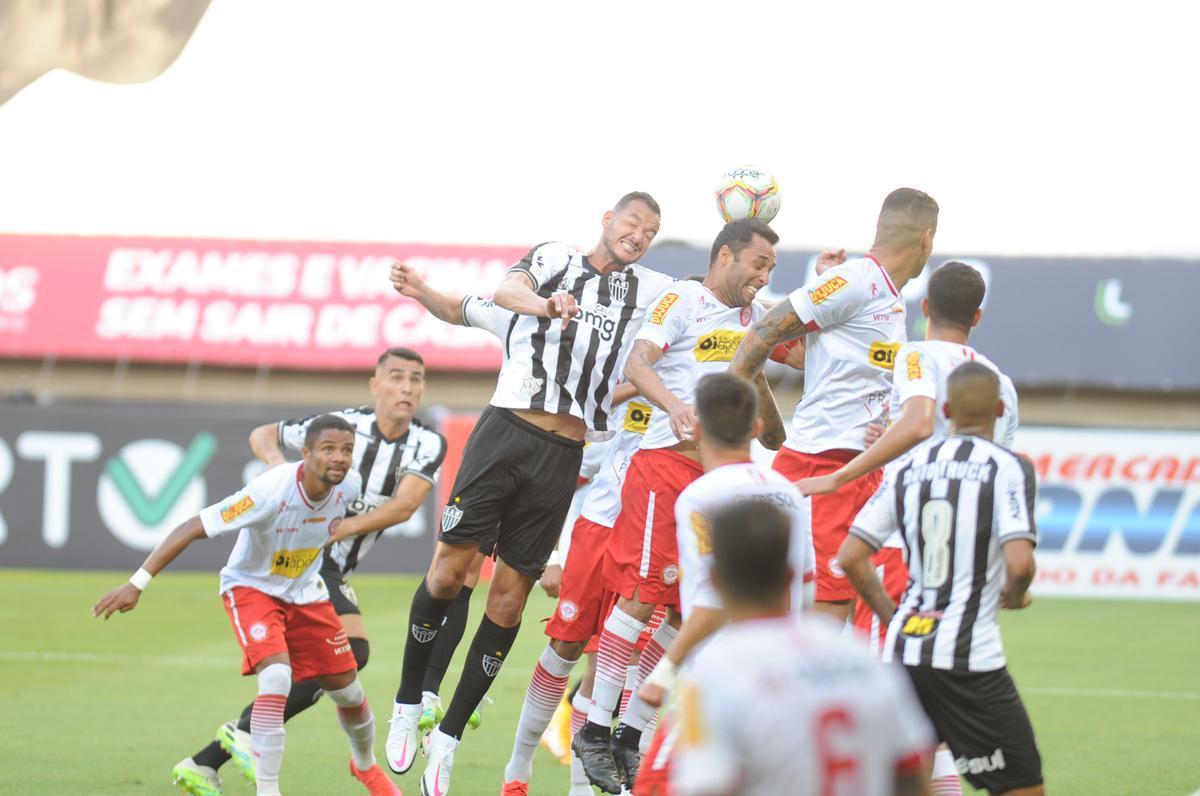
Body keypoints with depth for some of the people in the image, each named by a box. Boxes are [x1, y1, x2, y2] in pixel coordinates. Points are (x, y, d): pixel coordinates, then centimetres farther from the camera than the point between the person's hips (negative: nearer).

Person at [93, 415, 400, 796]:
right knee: (276, 680, -28)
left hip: (305, 592, 6)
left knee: (349, 692, 12)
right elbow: (193, 528, -34)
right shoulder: (270, 491, -36)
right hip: (252, 588, -6)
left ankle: (365, 764, 42)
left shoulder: (351, 486, -19)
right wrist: (137, 583, -37)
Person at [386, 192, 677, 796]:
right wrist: (545, 304, -32)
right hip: (507, 430, -2)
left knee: (509, 599, 1)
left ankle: (448, 737, 8)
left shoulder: (652, 291, 15)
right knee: (450, 569, -7)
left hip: (564, 456, 2)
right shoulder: (554, 259, 7)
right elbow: (506, 291, -11)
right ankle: (407, 704, 11)